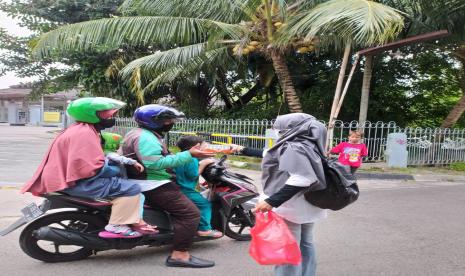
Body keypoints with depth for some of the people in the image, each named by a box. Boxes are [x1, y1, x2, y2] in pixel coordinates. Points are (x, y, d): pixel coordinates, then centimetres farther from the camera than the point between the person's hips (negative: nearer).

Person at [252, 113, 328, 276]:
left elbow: (300, 180, -30)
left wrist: (272, 201, -31)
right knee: (305, 244, 20)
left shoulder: (294, 148, -20)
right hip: (307, 206, 10)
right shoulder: (307, 145, 11)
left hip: (292, 208, -10)